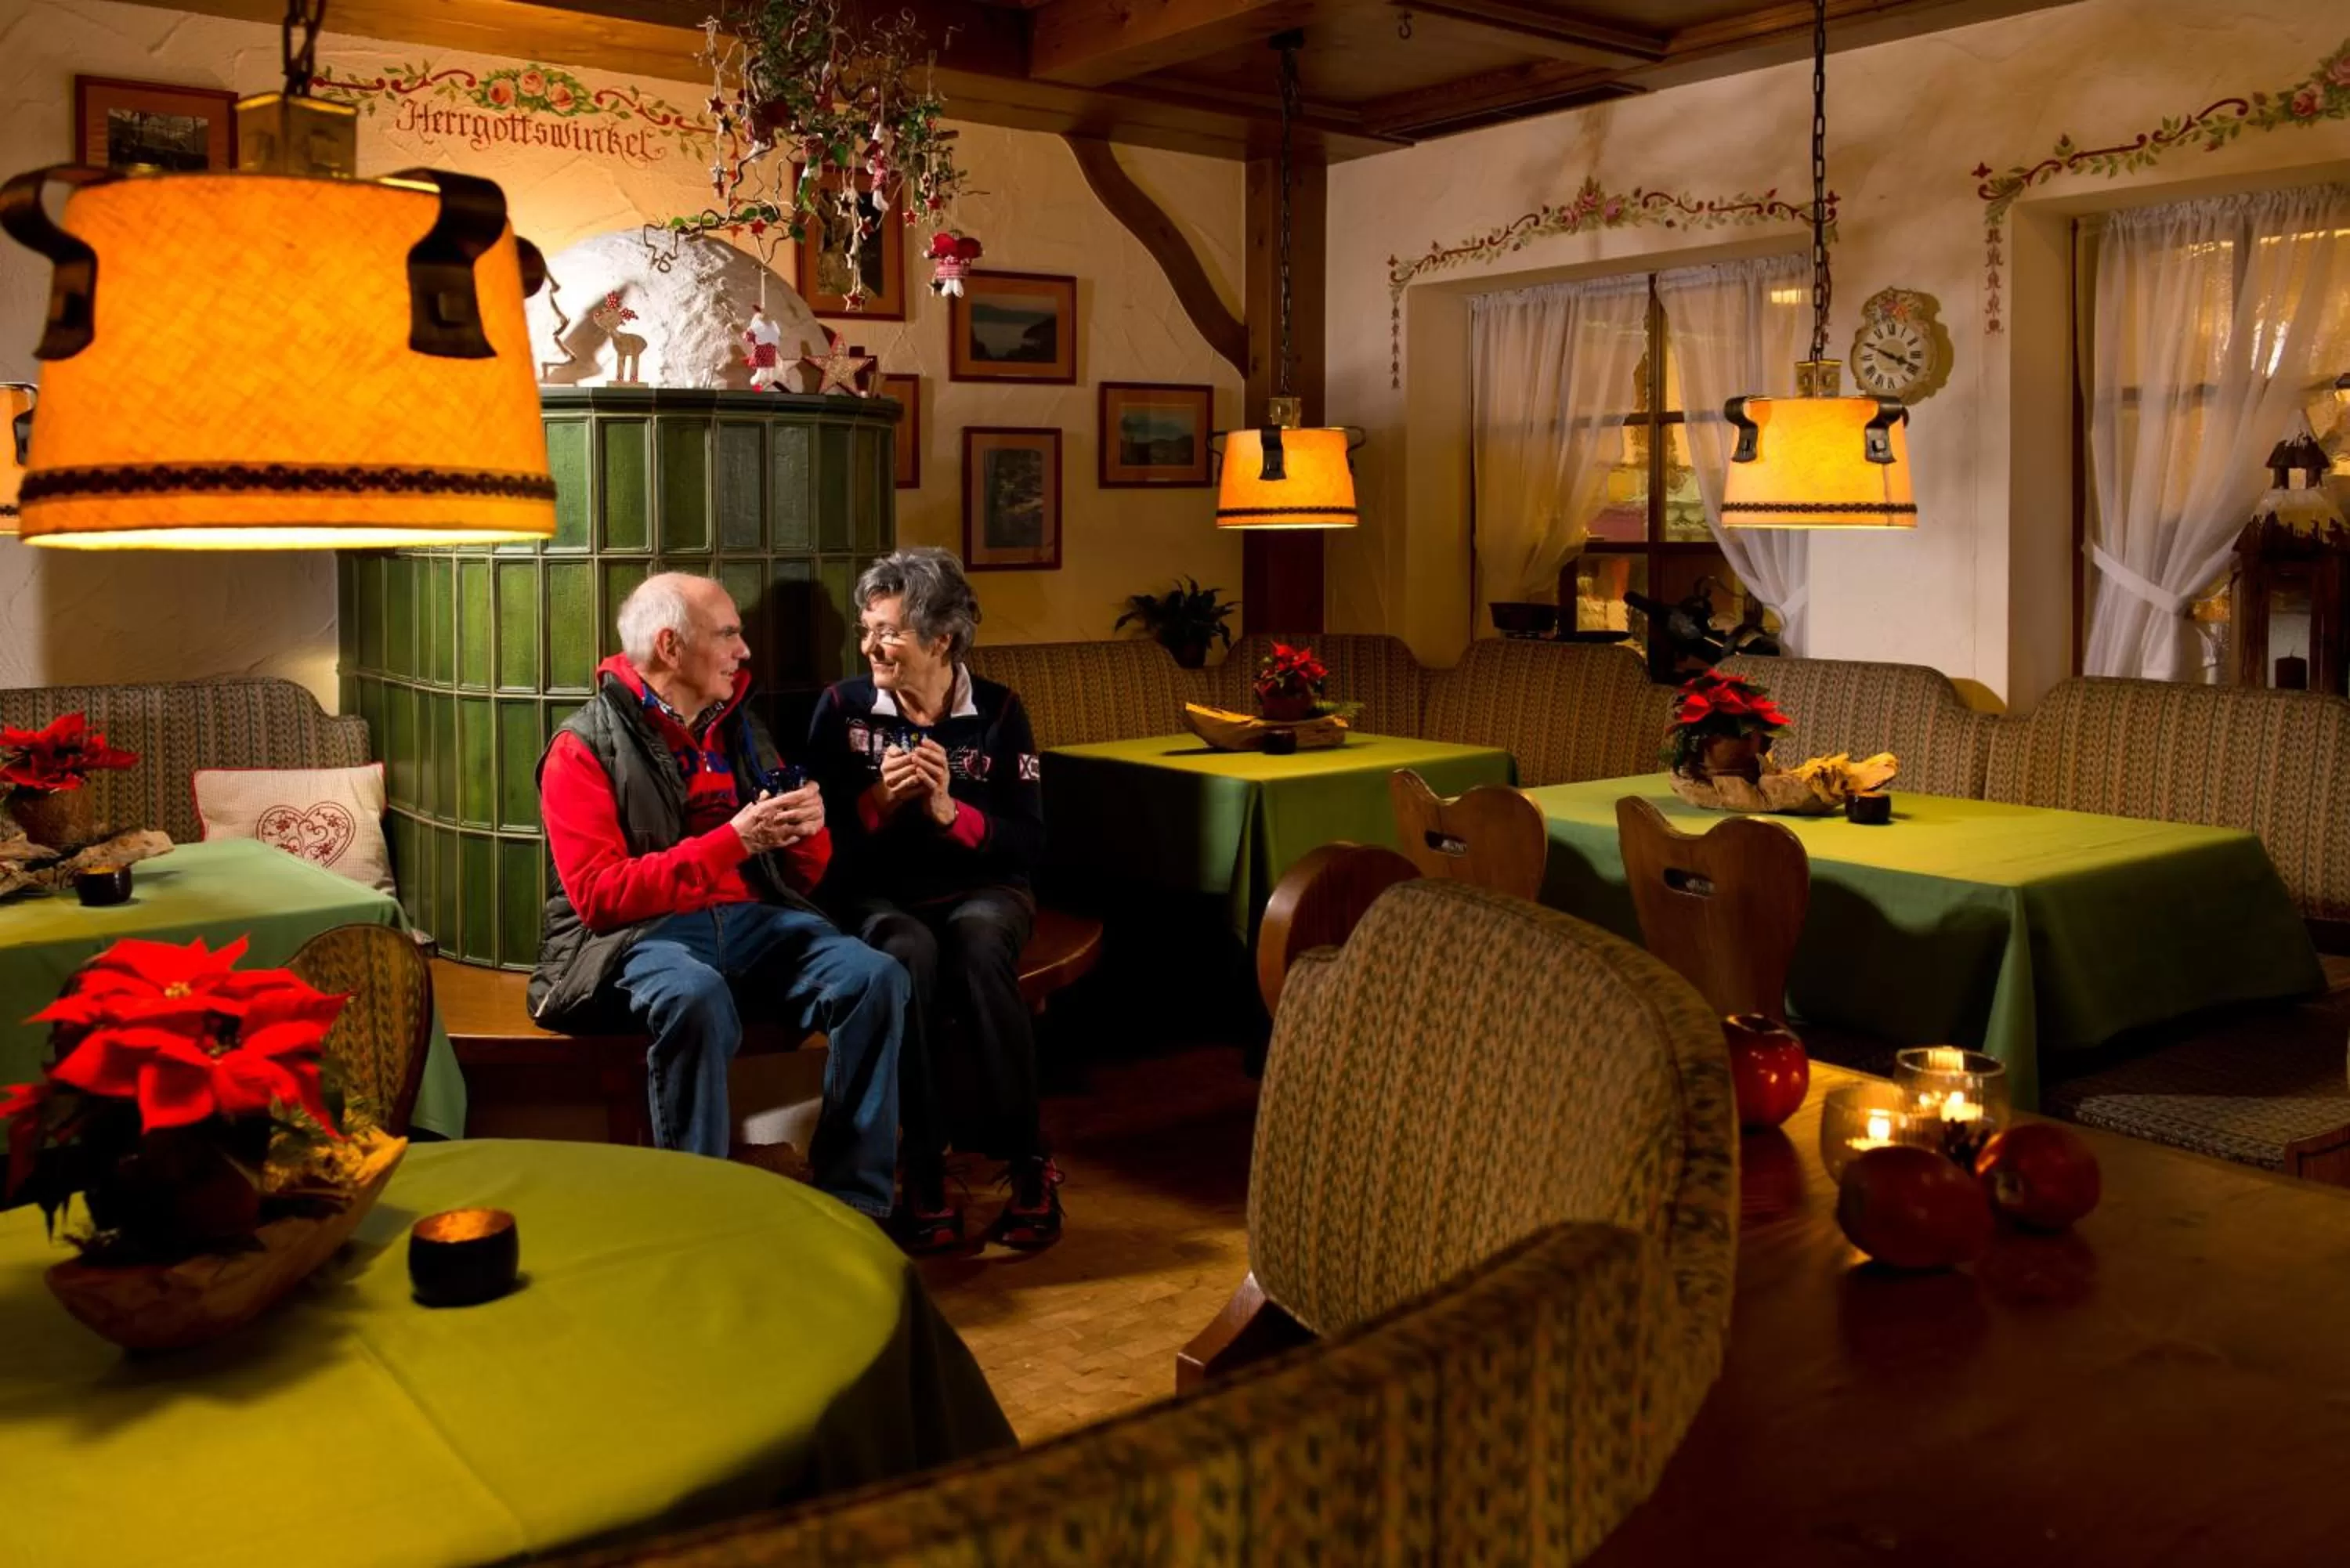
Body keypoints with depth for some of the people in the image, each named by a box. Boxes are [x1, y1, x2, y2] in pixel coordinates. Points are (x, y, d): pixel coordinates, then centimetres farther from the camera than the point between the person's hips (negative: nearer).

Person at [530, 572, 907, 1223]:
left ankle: (852, 1205, -16)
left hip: (753, 920, 5)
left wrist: (808, 829, -4)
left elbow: (803, 876, 21)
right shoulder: (585, 748, -1)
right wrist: (734, 840, -19)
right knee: (696, 998, -39)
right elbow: (599, 894, -13)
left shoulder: (740, 729, 18)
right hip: (640, 932, -5)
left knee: (876, 977, -22)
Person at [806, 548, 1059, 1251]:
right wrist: (879, 800, -18)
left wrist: (950, 810, -18)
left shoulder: (998, 711, 1)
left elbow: (1029, 843, -4)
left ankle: (1026, 1160, -24)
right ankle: (924, 1174, -28)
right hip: (878, 895, 0)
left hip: (978, 889, 0)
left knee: (979, 942, -35)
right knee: (910, 950, -35)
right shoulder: (842, 707, 2)